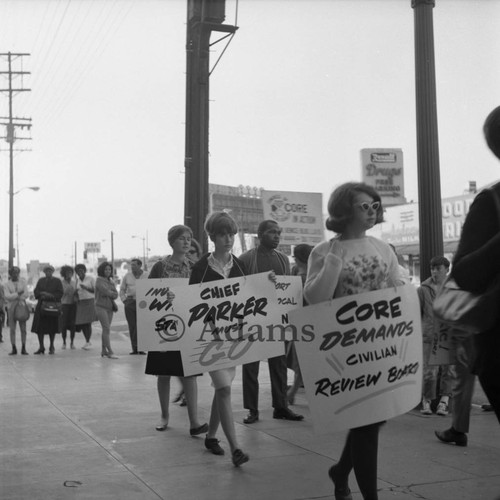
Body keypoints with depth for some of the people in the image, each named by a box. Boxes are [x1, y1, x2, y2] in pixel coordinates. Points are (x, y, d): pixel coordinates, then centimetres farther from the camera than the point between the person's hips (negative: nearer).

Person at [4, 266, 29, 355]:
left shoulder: (23, 282, 7)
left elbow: (26, 295, -2)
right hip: (11, 308, 0)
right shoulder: (7, 284, 5)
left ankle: (23, 348, 0)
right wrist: (18, 294, -14)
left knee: (23, 329, -3)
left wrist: (13, 297, -8)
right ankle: (14, 349, 2)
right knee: (12, 329, -2)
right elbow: (7, 296, -7)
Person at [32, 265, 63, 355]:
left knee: (52, 328, 0)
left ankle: (51, 347, 12)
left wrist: (50, 295, -15)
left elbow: (60, 293, -2)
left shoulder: (57, 281, 6)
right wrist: (42, 293, -12)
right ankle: (41, 347, 4)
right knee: (39, 327, -3)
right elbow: (36, 291, 8)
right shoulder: (40, 281, 15)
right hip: (41, 306, 2)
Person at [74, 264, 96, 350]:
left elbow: (95, 290, -3)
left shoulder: (91, 278, -1)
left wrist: (86, 288, -15)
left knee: (88, 322, -10)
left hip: (89, 301, -5)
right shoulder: (77, 280, 14)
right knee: (81, 323, 0)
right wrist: (76, 292, 0)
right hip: (80, 303, 5)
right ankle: (88, 342, 14)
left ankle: (88, 342, -4)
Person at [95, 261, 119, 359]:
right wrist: (113, 293, -1)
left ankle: (103, 350, 15)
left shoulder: (110, 280, 15)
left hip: (110, 307, 7)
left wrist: (110, 294, -12)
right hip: (101, 307, -7)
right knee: (107, 329, -12)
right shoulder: (99, 280, -5)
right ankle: (110, 352, -15)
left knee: (106, 329, 9)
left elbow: (116, 294, 5)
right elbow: (106, 291, -17)